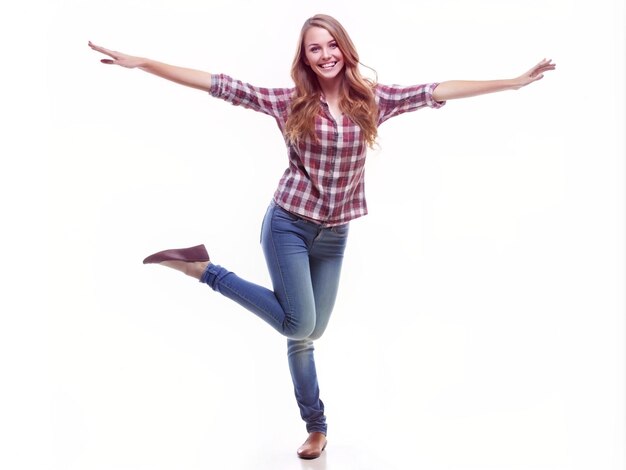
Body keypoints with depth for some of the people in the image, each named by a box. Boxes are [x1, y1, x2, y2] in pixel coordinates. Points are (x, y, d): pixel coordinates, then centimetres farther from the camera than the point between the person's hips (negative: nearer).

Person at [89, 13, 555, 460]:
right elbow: (217, 84, -8)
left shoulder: (371, 99, 0)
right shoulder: (289, 101, -6)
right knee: (299, 325, -12)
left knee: (309, 332, 11)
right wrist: (142, 63, -12)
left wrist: (514, 81, -4)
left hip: (334, 235, 3)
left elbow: (439, 91, -2)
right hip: (289, 224, -3)